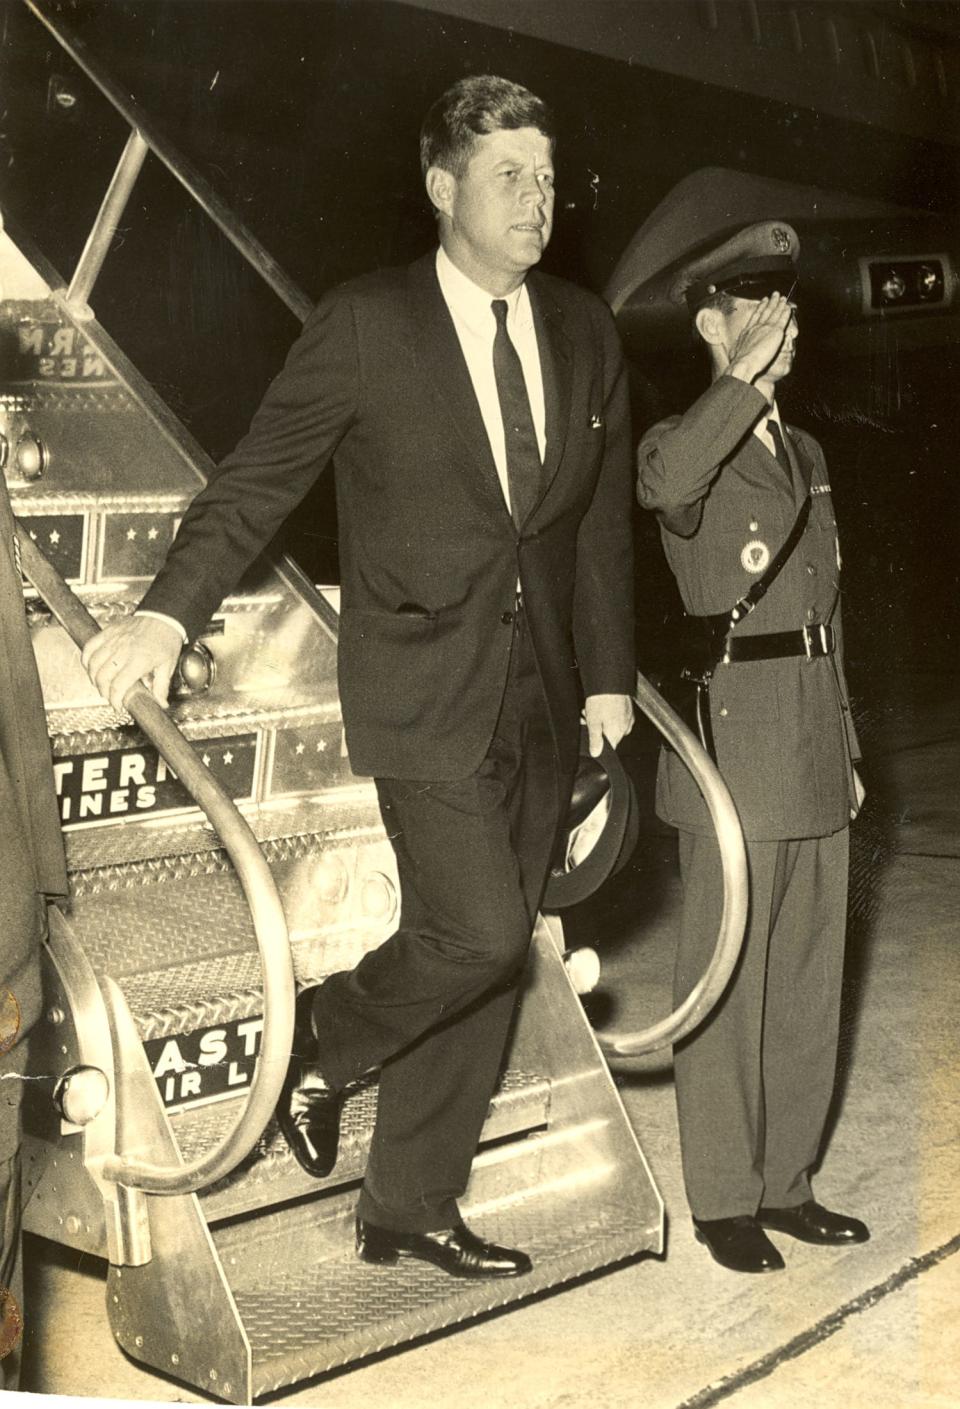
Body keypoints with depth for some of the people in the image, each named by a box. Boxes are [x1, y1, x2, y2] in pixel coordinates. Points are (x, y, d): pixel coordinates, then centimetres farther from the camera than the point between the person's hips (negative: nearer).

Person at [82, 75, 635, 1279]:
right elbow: (257, 479, -7)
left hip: (538, 702, 6)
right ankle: (320, 1042, 16)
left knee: (488, 961, 10)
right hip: (423, 696, -5)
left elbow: (603, 520, 13)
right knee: (474, 932, -16)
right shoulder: (364, 325, -7)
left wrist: (608, 674, 9)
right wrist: (169, 613, -19)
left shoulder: (585, 331, 8)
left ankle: (411, 1209, 25)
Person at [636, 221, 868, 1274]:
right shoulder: (684, 445, -4)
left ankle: (786, 1182, 25)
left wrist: (847, 746, 19)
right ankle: (723, 1200, 12)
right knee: (726, 982, 0)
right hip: (732, 741, -7)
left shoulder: (805, 453, 18)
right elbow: (667, 485, -32)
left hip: (814, 752, 7)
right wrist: (746, 376, -28)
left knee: (809, 980, 12)